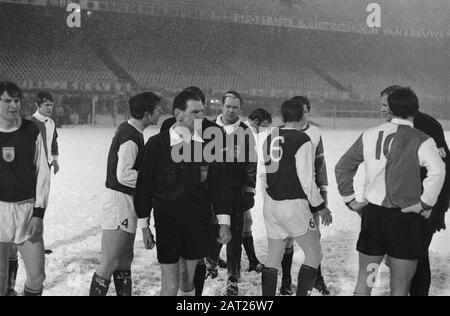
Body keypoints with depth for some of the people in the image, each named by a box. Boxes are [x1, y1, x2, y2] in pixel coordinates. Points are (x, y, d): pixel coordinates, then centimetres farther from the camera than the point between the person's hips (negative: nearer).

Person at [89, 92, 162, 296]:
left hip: (126, 201, 10)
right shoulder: (130, 137, -20)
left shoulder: (127, 129, 11)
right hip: (120, 201, -10)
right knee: (110, 263, -5)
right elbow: (124, 175, -25)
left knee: (125, 260, 18)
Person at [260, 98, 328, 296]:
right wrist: (320, 206, -2)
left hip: (271, 205, 6)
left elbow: (262, 174, 11)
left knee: (273, 258, 15)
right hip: (294, 205, -6)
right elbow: (307, 180, -14)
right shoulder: (302, 140, -13)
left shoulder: (269, 139, 5)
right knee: (314, 255, 8)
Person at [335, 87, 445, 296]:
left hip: (372, 214, 4)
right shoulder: (421, 141, -8)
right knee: (400, 288, 9)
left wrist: (350, 200, 11)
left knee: (364, 281, 16)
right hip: (405, 218, -3)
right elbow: (437, 171, -25)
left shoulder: (369, 135, 4)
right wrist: (426, 204, -14)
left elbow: (342, 167, 9)